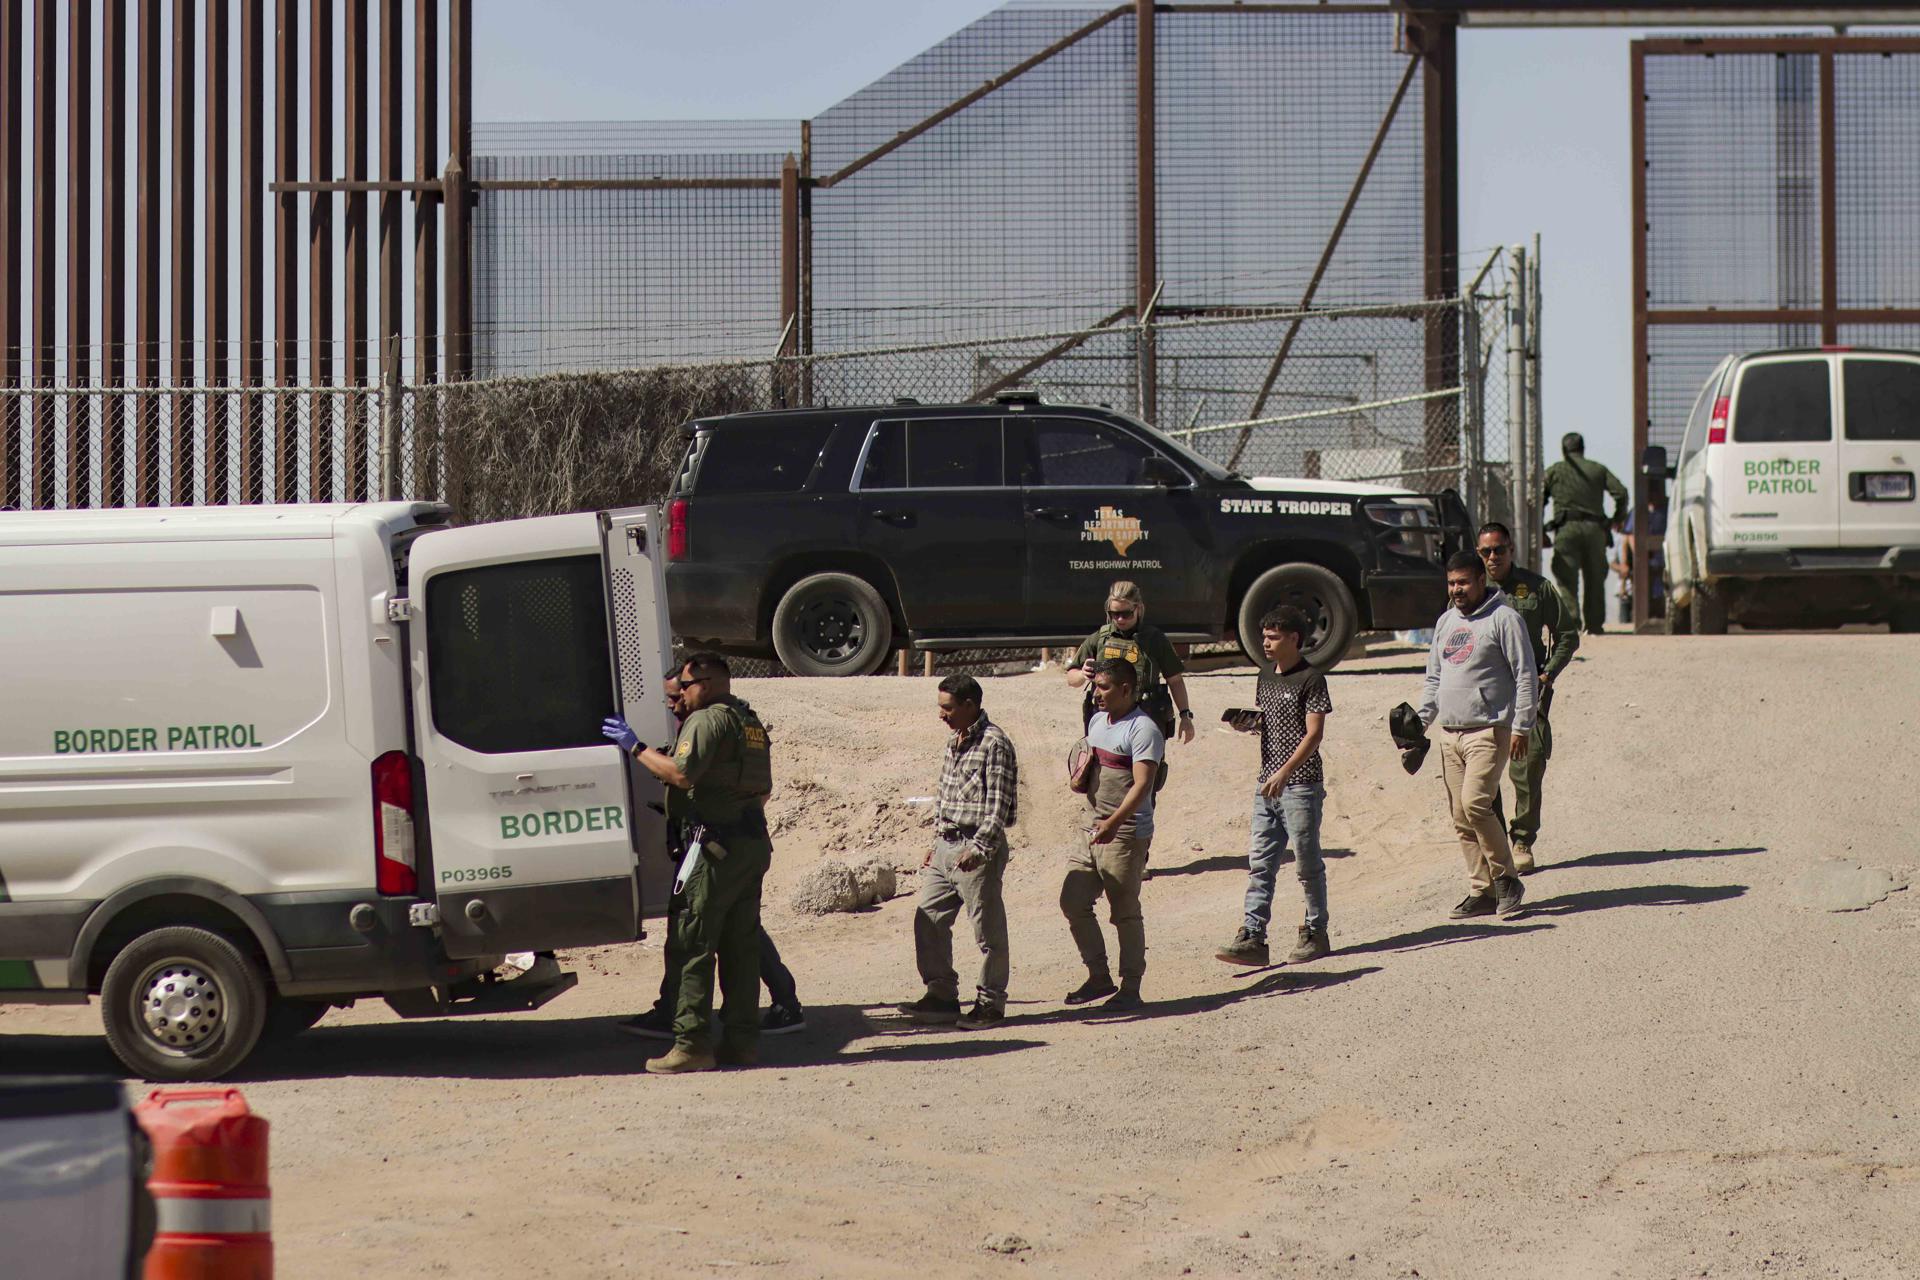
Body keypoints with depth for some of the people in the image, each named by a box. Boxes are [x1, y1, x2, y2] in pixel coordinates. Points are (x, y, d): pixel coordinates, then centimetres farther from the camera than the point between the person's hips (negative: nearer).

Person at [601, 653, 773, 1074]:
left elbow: (681, 773, -21)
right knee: (740, 945, 11)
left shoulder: (709, 720, -9)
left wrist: (635, 747, -13)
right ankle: (742, 1040, 11)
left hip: (717, 843, -9)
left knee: (691, 943, -7)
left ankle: (692, 1044, -10)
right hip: (754, 842, 9)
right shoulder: (750, 722, 20)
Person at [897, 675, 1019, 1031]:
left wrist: (979, 848, -24)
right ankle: (942, 995, 18)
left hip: (977, 849, -9)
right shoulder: (954, 742, 14)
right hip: (946, 847, 9)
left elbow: (998, 804, -18)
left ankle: (990, 1003, 8)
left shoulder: (994, 743, -12)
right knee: (928, 919, 9)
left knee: (987, 928, 0)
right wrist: (936, 843, 22)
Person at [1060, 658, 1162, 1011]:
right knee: (1073, 902, 7)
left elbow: (1142, 784, -24)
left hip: (1127, 833, -9)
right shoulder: (1097, 721, 13)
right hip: (1096, 829, 9)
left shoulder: (1143, 730, -14)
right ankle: (1099, 977, 20)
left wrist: (1114, 822, -34)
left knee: (1125, 912, -2)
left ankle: (1130, 988, 8)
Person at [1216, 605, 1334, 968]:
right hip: (1268, 784, 7)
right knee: (1260, 864, 1)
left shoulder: (1311, 680, -10)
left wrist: (1285, 772, -24)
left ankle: (1316, 934, 15)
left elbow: (1314, 734, -15)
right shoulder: (1267, 676, 13)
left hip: (1301, 784, -7)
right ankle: (1252, 938, -2)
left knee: (1307, 863, 3)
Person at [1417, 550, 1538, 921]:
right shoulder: (1445, 622, 17)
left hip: (1489, 730, -7)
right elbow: (1434, 678, 23)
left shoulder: (1504, 619, -4)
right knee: (1461, 817, 4)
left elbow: (1524, 676, -6)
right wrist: (1420, 721, 12)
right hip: (1450, 734, 7)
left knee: (1475, 803, -20)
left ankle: (1505, 878, -6)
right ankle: (1482, 890, 9)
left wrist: (1521, 727, -11)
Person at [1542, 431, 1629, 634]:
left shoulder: (1554, 471, 11)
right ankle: (1594, 622, 11)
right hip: (1594, 528, 2)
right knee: (1595, 578, 11)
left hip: (1567, 528, -2)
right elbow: (1621, 492, 5)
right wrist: (1619, 518, 17)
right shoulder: (1598, 470, 16)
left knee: (1566, 578, -6)